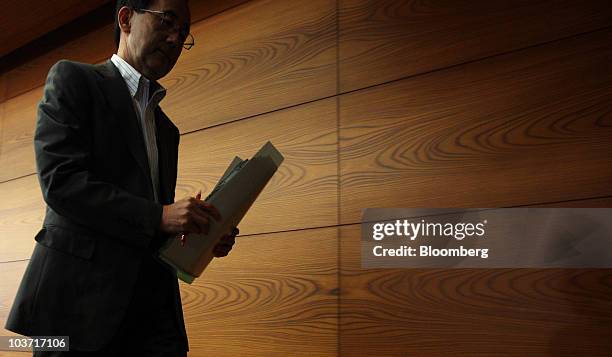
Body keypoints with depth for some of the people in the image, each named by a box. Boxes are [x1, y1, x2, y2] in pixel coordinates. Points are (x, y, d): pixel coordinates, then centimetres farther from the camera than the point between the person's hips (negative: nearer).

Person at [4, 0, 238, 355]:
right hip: (82, 292, -5)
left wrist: (205, 234, 4)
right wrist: (159, 216, -18)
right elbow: (60, 181, -11)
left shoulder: (166, 128, 22)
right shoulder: (73, 79, 3)